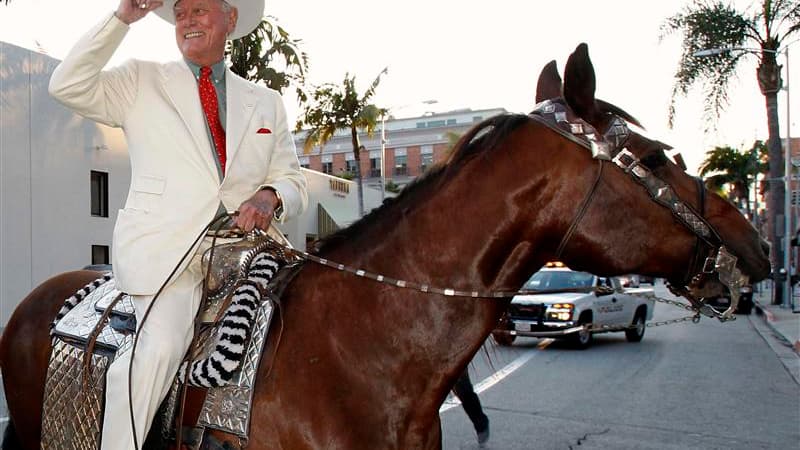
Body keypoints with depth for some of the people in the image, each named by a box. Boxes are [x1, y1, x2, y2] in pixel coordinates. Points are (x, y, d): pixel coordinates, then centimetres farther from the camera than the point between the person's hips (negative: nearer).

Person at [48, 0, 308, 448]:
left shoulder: (267, 102, 19)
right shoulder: (142, 82, 14)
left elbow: (293, 183, 15)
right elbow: (69, 86, -1)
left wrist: (270, 197, -10)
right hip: (163, 246, -3)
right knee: (163, 344, -26)